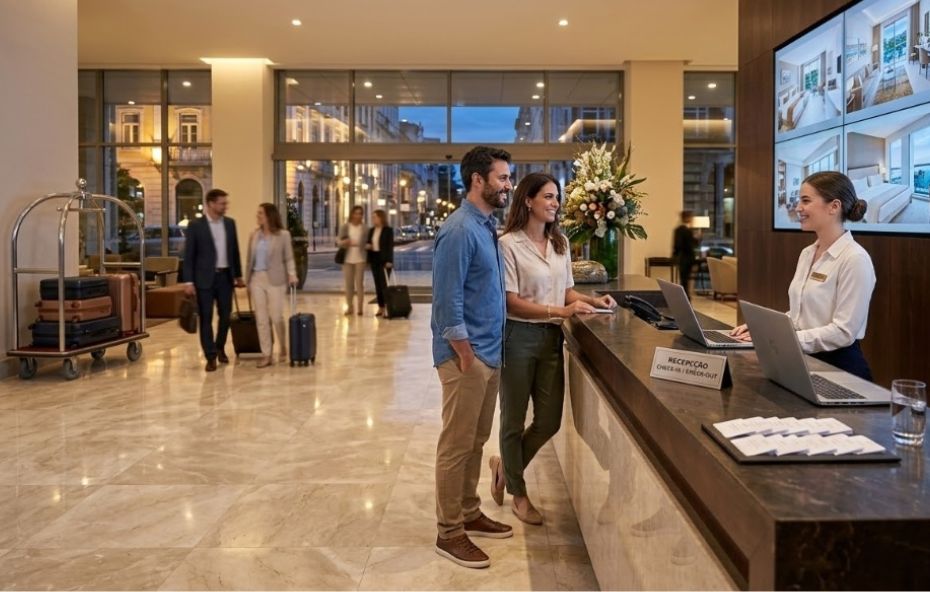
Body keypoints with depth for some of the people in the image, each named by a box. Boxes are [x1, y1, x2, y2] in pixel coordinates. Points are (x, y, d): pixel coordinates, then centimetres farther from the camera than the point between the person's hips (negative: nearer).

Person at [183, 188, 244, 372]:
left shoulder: (230, 223, 7)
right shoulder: (195, 225, -6)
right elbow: (188, 255, -6)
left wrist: (238, 275, 12)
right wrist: (189, 281, -11)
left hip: (225, 276, 4)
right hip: (205, 278, -4)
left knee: (225, 315, 9)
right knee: (206, 318, -1)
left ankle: (220, 348, 30)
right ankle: (211, 356, 5)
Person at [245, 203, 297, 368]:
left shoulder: (283, 235, -3)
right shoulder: (254, 235, 9)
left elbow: (289, 258, -2)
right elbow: (249, 258, 11)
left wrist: (292, 275, -17)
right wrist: (247, 278, 8)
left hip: (275, 279, -4)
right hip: (257, 279, 4)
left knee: (276, 317, 0)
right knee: (261, 318, 3)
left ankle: (283, 348, 24)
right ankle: (266, 355, 9)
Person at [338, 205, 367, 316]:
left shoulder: (364, 228, 1)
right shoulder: (345, 227, 4)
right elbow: (339, 242, 3)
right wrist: (344, 242, -18)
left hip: (360, 258, -2)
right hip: (348, 258, 2)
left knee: (359, 283, -2)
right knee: (348, 284, 5)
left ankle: (360, 307, 3)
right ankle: (349, 307, 12)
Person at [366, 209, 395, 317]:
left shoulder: (388, 230, -6)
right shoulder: (371, 230, 13)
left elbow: (390, 246, -11)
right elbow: (368, 244, 22)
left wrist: (389, 261, -18)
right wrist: (367, 246, -3)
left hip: (384, 259, -6)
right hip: (374, 259, 6)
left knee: (384, 284, -9)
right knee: (378, 284, 7)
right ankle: (381, 307, 13)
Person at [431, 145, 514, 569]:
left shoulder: (487, 225, 12)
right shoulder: (460, 230, -17)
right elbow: (448, 299, -21)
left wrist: (490, 350, 15)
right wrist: (465, 355, -19)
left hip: (490, 351, 9)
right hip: (466, 354, -9)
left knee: (476, 441, 18)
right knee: (457, 444, 1)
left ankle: (469, 514, 31)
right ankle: (449, 533, 12)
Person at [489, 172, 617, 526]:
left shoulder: (560, 242, 8)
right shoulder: (509, 243, -13)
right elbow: (512, 302, -17)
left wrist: (592, 301, -3)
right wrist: (560, 311, -24)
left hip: (551, 337, 7)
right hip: (519, 337, -6)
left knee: (549, 421, 11)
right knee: (515, 419, 9)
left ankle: (505, 466, 37)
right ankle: (518, 494, 27)